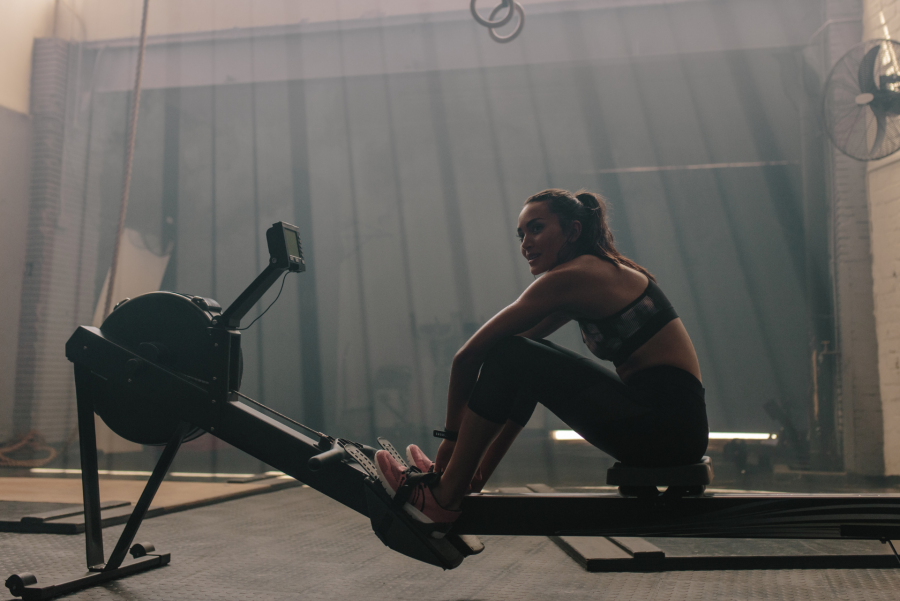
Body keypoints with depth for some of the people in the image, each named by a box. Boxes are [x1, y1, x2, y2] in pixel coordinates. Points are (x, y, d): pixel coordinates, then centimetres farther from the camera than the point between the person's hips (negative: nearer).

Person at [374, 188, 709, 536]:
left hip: (669, 424, -10)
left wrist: (452, 435, 3)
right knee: (528, 359, 17)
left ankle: (442, 500, -3)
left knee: (509, 355, -13)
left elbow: (468, 357, -10)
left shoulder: (569, 277, -11)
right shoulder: (596, 273, 17)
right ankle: (451, 475, 20)